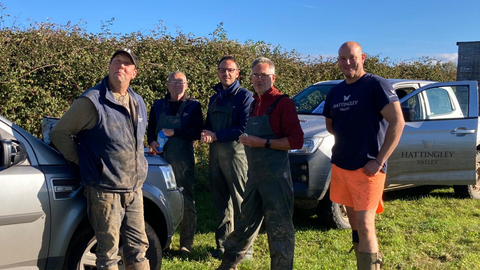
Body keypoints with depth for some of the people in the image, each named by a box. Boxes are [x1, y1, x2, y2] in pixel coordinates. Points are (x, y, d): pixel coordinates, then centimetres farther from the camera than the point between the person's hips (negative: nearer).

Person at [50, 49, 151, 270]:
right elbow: (59, 133, -5)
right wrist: (82, 161, -3)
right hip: (105, 191, -6)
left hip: (134, 190, 6)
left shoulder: (138, 102, 11)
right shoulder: (92, 101, -10)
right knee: (108, 252, 3)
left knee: (138, 248, 13)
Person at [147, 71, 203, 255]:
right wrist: (152, 142, -2)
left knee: (186, 202, 0)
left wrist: (174, 132, -15)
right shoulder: (158, 105, 14)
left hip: (183, 161, -2)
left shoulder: (193, 106, 5)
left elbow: (197, 132, -5)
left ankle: (186, 244, 9)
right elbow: (150, 130, 18)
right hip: (162, 158, 3)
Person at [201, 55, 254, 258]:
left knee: (239, 201, -3)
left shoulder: (244, 96, -2)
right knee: (220, 201, 11)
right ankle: (223, 245, 20)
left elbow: (244, 128, -12)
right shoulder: (215, 98, 19)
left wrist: (216, 135, -13)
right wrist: (205, 134, -3)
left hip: (235, 152, -7)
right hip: (215, 153, 7)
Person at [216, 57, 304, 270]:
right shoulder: (254, 103, 14)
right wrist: (247, 140, 8)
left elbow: (297, 140, -16)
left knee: (279, 229, 1)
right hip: (254, 175, 8)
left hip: (276, 176, -8)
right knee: (246, 222, 19)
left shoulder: (283, 103, -10)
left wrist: (263, 143, -20)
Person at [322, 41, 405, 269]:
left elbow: (397, 122, -16)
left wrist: (379, 160, -19)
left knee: (364, 225, -7)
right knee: (354, 220, 16)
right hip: (340, 165, 7)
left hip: (366, 167, -7)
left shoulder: (377, 85, -11)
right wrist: (348, 138, 7)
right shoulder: (335, 91, 9)